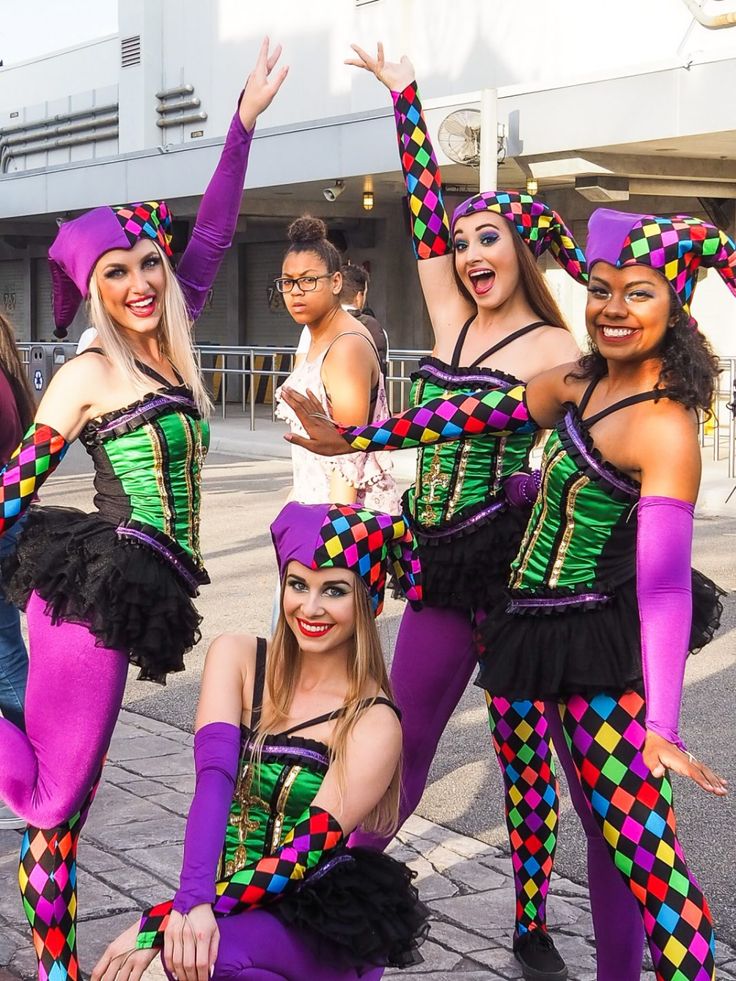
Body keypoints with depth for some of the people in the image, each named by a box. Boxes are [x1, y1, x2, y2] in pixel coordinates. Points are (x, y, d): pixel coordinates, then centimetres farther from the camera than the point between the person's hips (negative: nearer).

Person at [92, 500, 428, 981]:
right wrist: (192, 902, -30)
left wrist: (160, 922, -23)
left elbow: (302, 856, -16)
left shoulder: (374, 725, -11)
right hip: (229, 909, 4)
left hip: (324, 928, -3)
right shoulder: (236, 658, 0)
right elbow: (213, 783, -14)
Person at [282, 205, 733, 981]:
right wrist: (354, 438, 22)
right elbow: (484, 413, 16)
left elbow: (665, 582, -27)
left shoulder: (664, 429, -20)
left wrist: (660, 724, -35)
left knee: (639, 843, -9)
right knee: (606, 823, 17)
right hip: (549, 630, 8)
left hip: (604, 648, -8)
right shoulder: (582, 384, 4)